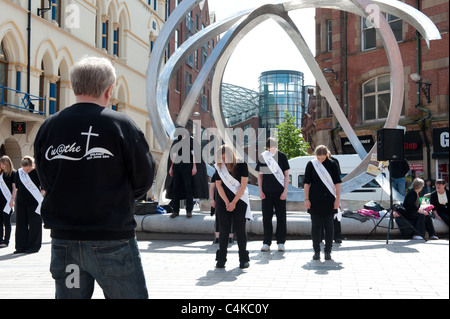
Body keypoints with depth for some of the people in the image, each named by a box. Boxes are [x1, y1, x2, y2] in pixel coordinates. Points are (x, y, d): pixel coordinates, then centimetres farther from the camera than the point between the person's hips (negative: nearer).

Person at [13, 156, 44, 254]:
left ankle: (33, 246, 7)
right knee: (20, 224, 8)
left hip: (34, 202, -5)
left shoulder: (37, 172, -6)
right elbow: (16, 187, 17)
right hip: (20, 202, 5)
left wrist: (39, 197, -7)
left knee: (34, 225, -2)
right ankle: (21, 246, 15)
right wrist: (13, 198, 13)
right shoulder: (19, 173, 8)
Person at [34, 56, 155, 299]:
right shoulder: (121, 125, -10)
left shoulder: (48, 127, 1)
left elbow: (46, 182, 8)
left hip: (63, 240, 4)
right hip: (112, 242, -4)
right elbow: (144, 180, -4)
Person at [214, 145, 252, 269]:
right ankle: (221, 259, 7)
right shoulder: (219, 167, 3)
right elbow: (218, 185, 1)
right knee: (223, 230, 2)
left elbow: (243, 185, -9)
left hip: (239, 201, -2)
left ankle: (243, 259, 6)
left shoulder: (241, 165, -6)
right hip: (223, 202, 2)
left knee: (240, 230, -2)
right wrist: (227, 202, -8)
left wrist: (234, 202, -11)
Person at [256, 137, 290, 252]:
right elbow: (260, 175, 9)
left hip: (280, 192, -1)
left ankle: (281, 242, 9)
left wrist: (285, 191, -5)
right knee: (266, 218, 4)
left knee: (281, 217, 2)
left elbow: (286, 174, 2)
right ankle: (266, 243, 10)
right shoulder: (262, 157, 4)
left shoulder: (282, 156, 0)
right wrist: (260, 191, 2)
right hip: (266, 192, 1)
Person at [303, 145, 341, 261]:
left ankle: (328, 251, 12)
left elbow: (337, 182, 3)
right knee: (316, 226, 4)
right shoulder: (311, 164, 1)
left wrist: (338, 199, -2)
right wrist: (306, 199, -3)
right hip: (315, 200, 0)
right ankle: (316, 251, 12)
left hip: (329, 200, 0)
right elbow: (307, 183, 2)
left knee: (329, 226, 4)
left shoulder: (332, 164, 1)